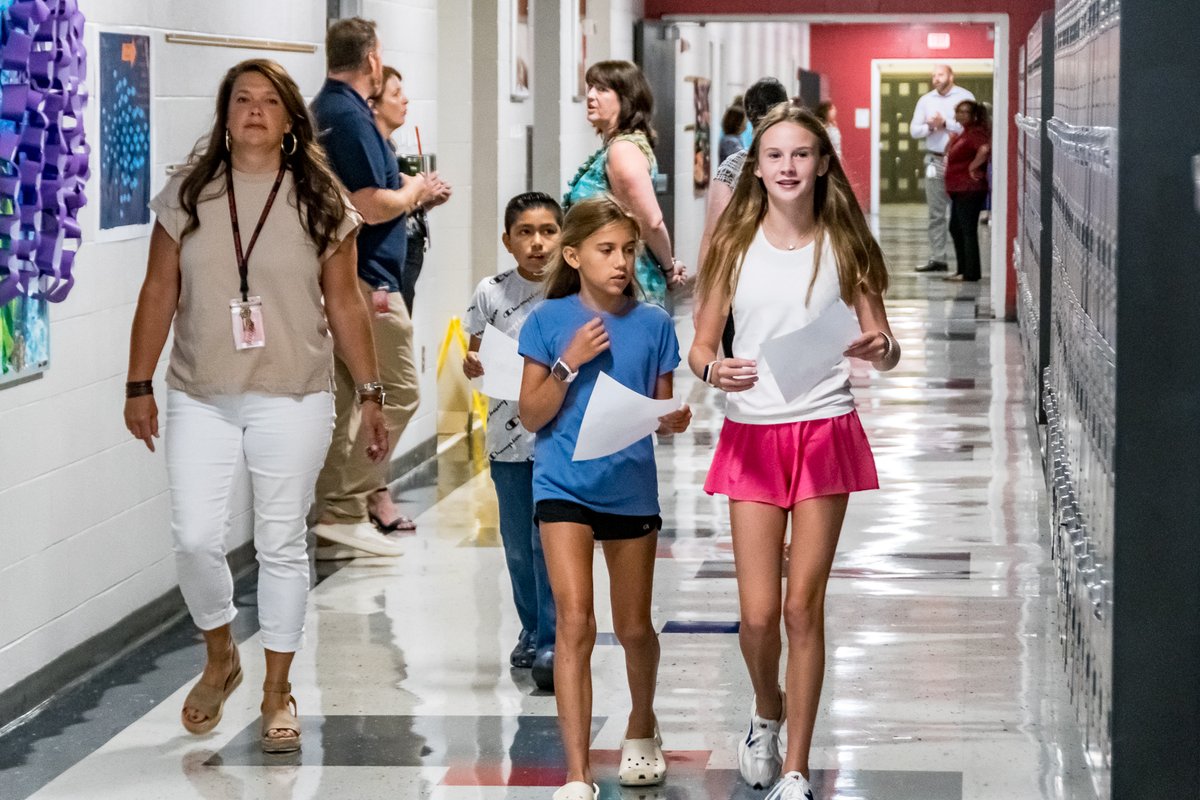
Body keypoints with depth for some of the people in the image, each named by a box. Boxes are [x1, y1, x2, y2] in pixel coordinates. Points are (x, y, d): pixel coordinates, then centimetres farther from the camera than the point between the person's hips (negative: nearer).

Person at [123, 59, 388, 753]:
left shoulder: (322, 202, 1)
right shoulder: (188, 196, 3)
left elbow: (344, 304, 4)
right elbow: (159, 294, 6)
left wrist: (371, 395, 2)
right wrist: (139, 386, 4)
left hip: (292, 402, -1)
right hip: (201, 400, 1)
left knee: (282, 544, 5)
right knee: (196, 539, -4)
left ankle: (278, 690, 18)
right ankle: (221, 658, 24)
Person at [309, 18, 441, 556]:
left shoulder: (323, 110, 16)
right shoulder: (352, 117, -16)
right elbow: (372, 207, -22)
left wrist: (407, 191, 19)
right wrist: (413, 193, -4)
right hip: (364, 278, -10)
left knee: (345, 399, 13)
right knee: (397, 392, -5)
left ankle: (336, 514, 15)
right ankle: (344, 512, -8)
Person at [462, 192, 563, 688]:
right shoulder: (491, 292, 0)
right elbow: (473, 362, 7)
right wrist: (474, 365, -16)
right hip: (508, 431, 2)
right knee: (518, 544, 10)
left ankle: (551, 644, -4)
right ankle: (532, 631, 27)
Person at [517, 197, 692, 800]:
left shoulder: (653, 325, 1)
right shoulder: (549, 320, -4)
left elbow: (665, 415, 7)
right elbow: (531, 416, -5)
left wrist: (677, 418, -15)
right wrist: (570, 362, -17)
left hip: (631, 486, 2)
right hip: (564, 484, -2)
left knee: (634, 628, 14)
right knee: (575, 622, -13)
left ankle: (641, 728, 43)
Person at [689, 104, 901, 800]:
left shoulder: (843, 245, 1)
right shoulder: (737, 244, 1)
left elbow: (885, 348, 3)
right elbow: (700, 345, 4)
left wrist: (880, 351, -20)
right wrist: (713, 369, -18)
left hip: (825, 432, -1)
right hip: (751, 435, 1)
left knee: (804, 606, 0)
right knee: (758, 613, -2)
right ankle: (767, 712, 32)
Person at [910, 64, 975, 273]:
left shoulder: (965, 97, -2)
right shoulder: (926, 100, 13)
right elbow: (914, 130, 11)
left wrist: (945, 124, -15)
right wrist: (929, 127, -8)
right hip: (935, 160, 5)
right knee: (936, 214, 6)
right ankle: (937, 259, 9)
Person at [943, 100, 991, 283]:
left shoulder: (975, 133, -14)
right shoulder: (964, 133, 17)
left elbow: (985, 149, -34)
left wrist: (973, 167, -22)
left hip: (970, 189, -11)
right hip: (960, 189, 11)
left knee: (968, 230, -7)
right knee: (955, 229, 16)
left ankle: (971, 273, -3)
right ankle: (963, 270, 23)